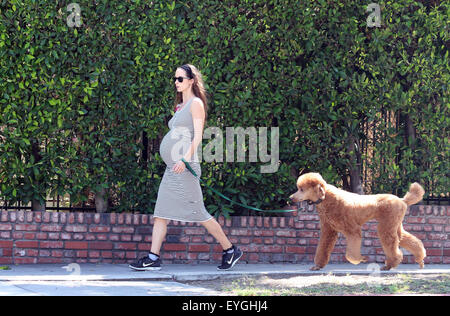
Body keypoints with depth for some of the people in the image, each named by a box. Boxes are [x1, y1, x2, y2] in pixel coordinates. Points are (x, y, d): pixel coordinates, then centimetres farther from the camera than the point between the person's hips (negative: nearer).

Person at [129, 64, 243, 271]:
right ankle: (153, 258, -2)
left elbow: (198, 136, -13)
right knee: (161, 212, 1)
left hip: (185, 165, -9)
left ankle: (230, 250, 6)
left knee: (197, 212, -5)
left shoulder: (196, 104, -4)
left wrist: (185, 159, -23)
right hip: (172, 168, 9)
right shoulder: (180, 106, 21)